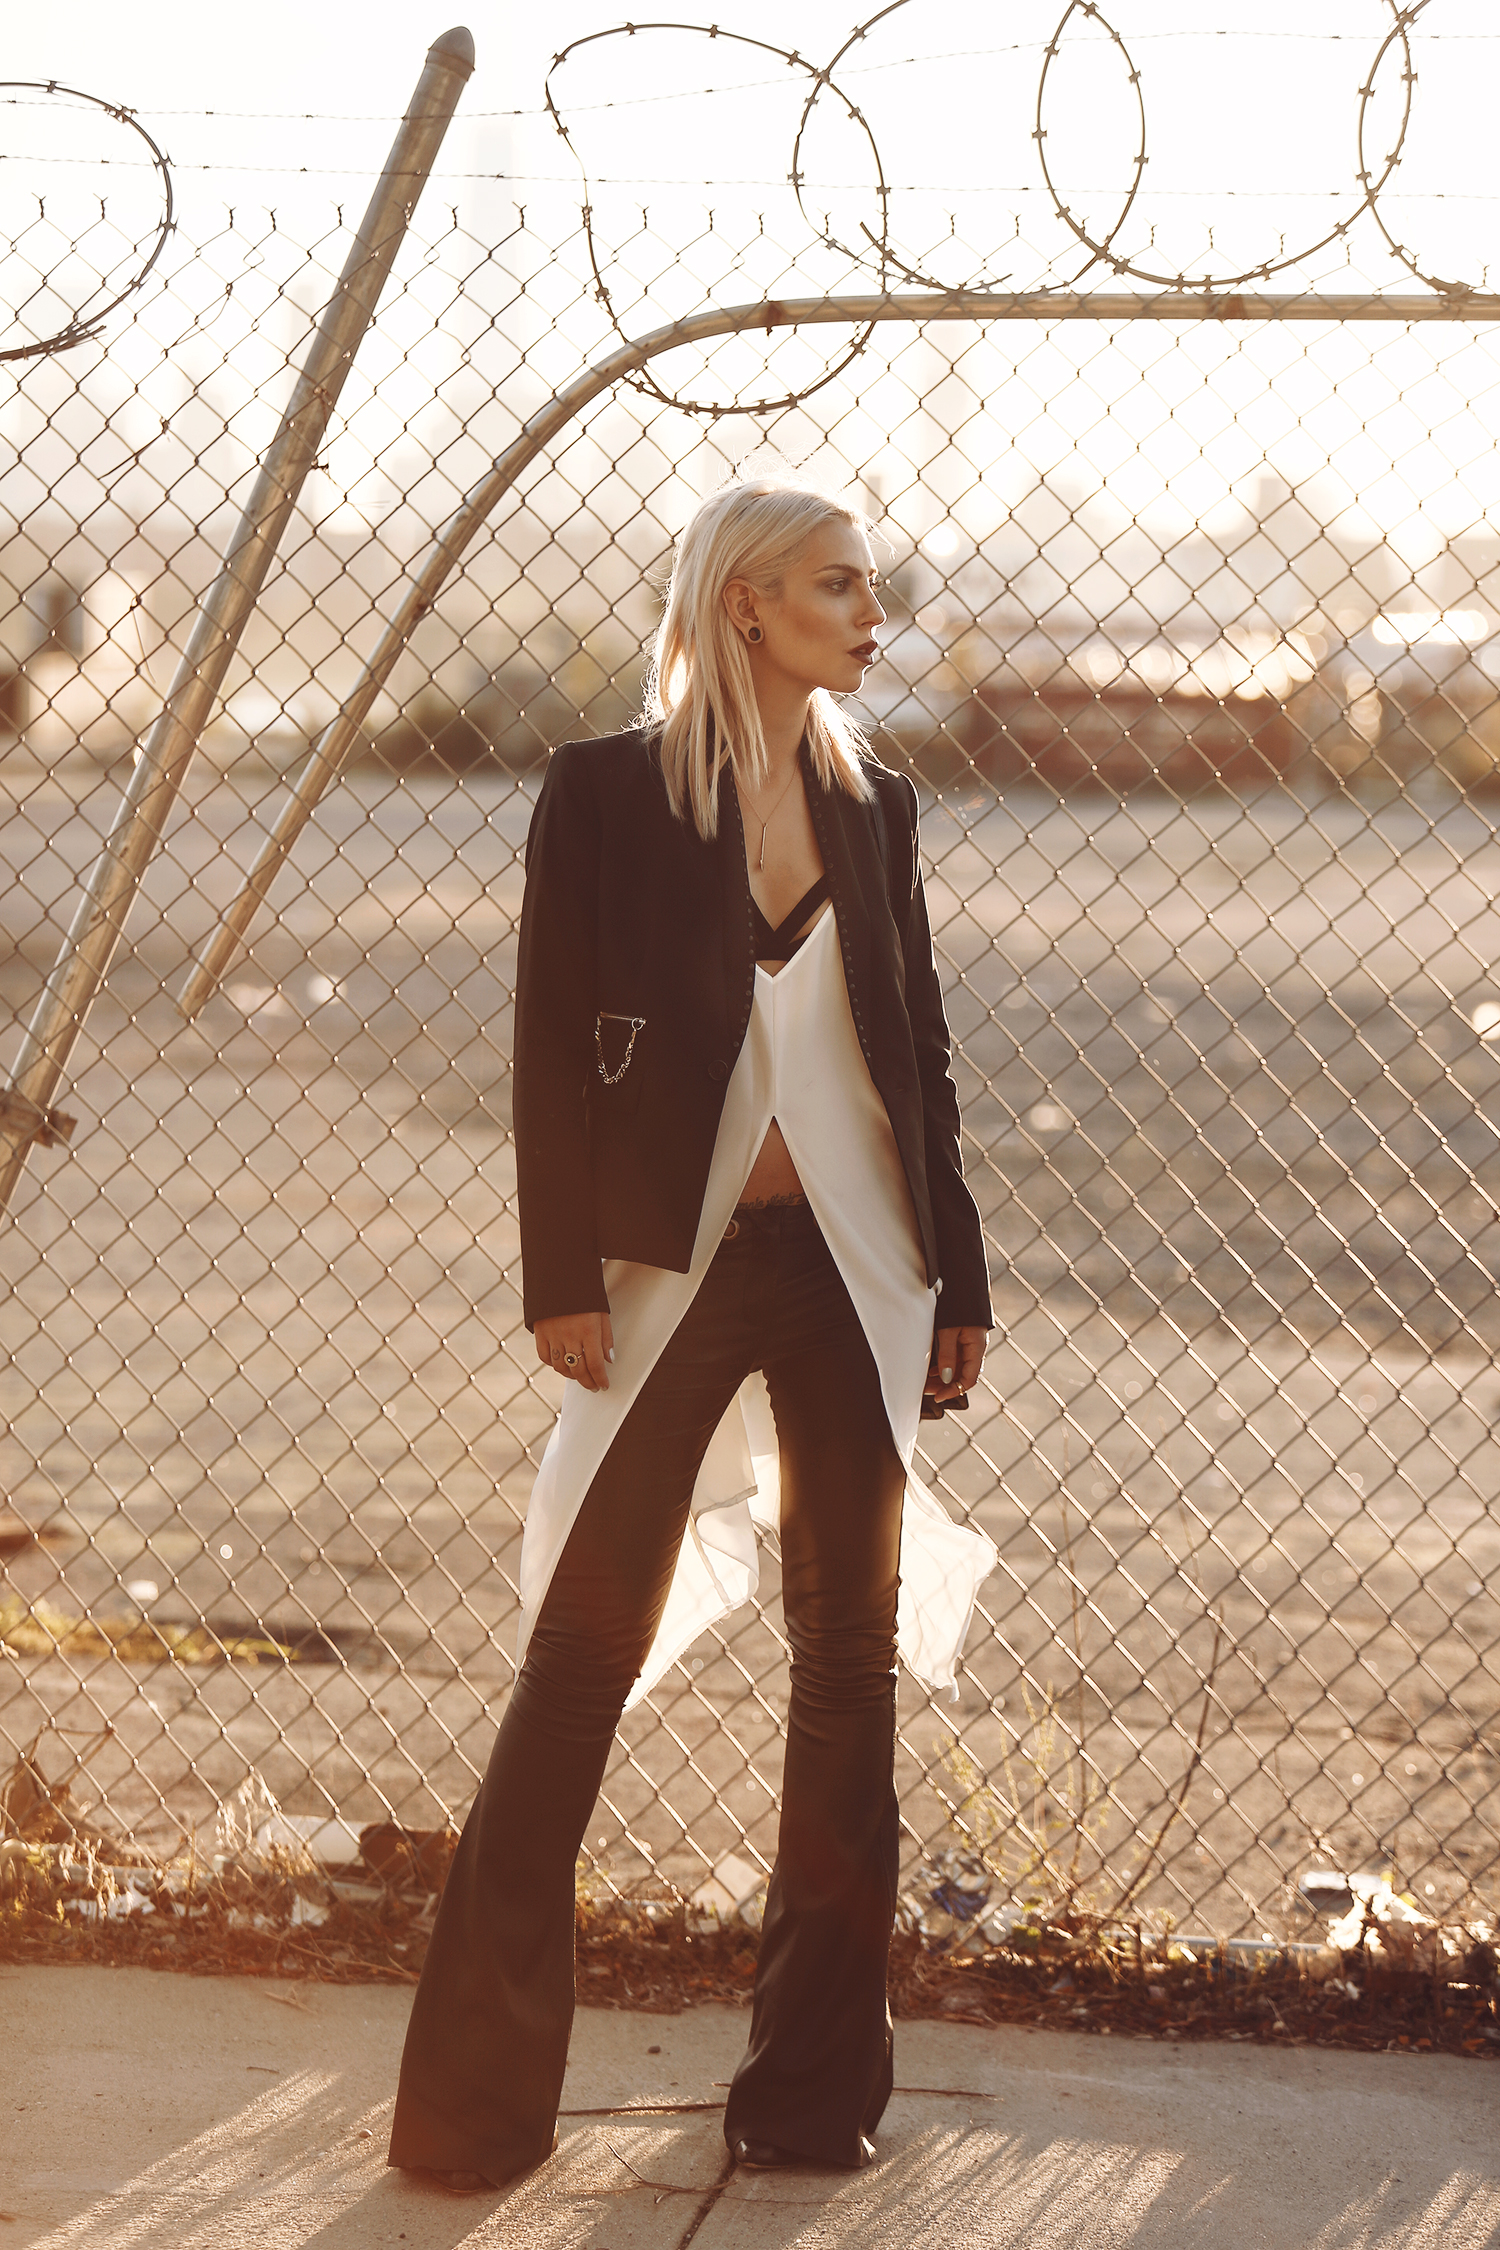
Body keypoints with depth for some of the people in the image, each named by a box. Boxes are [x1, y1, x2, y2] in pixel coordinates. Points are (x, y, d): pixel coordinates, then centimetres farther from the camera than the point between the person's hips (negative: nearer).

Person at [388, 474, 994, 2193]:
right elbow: (553, 1051, -4)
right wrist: (562, 1278, -11)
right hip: (673, 1263, -4)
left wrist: (956, 1279, 9)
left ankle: (815, 2080, 17)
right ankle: (479, 2092, 4)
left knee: (851, 1656, 6)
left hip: (851, 1266, 4)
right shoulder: (604, 796, -2)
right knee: (585, 1650, -3)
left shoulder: (874, 807, 10)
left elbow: (918, 1053, 13)